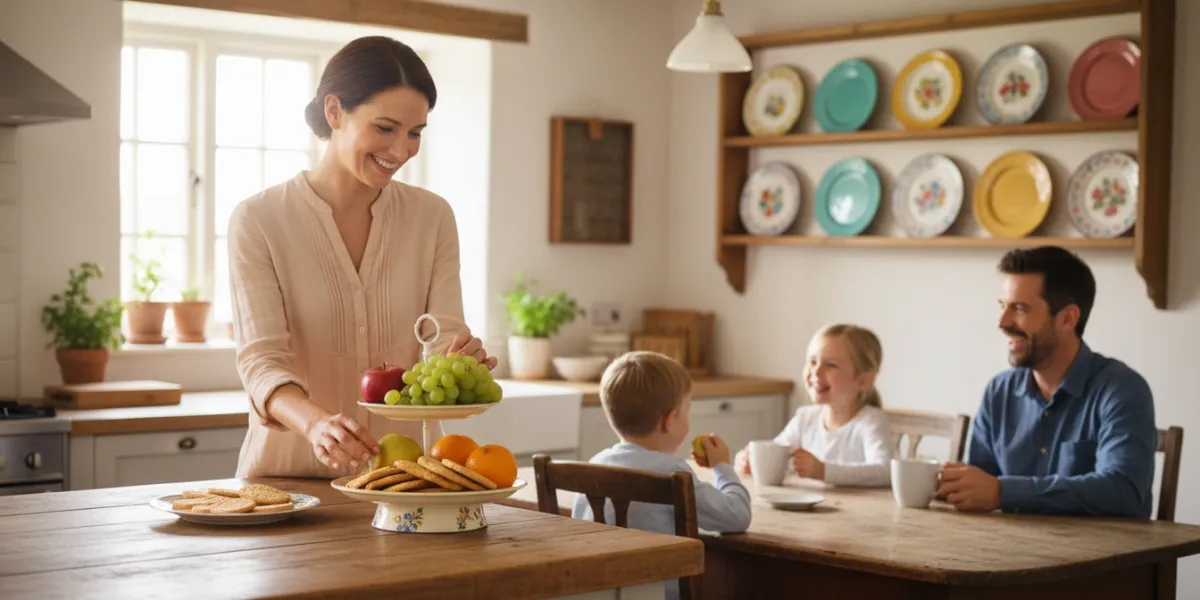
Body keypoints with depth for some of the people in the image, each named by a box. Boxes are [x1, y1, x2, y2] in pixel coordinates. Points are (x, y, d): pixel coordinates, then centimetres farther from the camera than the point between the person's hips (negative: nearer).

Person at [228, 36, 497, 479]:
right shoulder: (258, 221, -3)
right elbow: (261, 360, -11)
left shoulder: (432, 217, 7)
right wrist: (316, 422, -31)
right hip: (287, 475, -4)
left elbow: (445, 337, 1)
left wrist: (462, 361, -23)